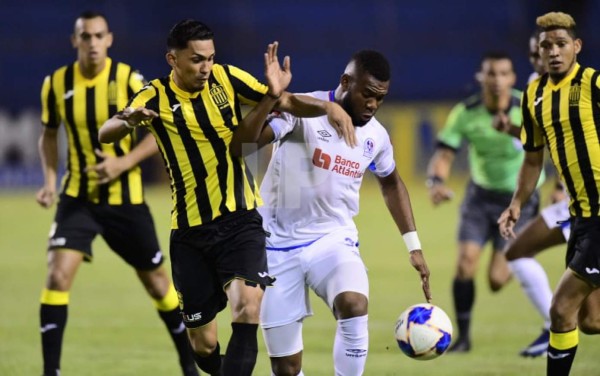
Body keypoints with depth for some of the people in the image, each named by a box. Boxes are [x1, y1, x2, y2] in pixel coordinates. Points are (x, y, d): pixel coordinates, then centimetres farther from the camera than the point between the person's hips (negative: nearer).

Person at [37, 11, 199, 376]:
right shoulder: (57, 84, -4)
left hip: (125, 198, -1)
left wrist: (124, 162, -20)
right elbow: (49, 133, 12)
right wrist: (50, 179, -2)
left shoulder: (128, 80, -12)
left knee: (157, 282, 10)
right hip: (78, 197, 1)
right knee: (58, 276, -17)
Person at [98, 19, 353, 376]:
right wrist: (128, 119, -42)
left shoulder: (226, 79, -1)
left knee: (248, 307, -27)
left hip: (240, 221, 0)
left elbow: (285, 102, 3)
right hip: (190, 231, 0)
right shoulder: (156, 97, -6)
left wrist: (328, 107, -17)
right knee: (203, 345, 6)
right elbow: (105, 134, -18)